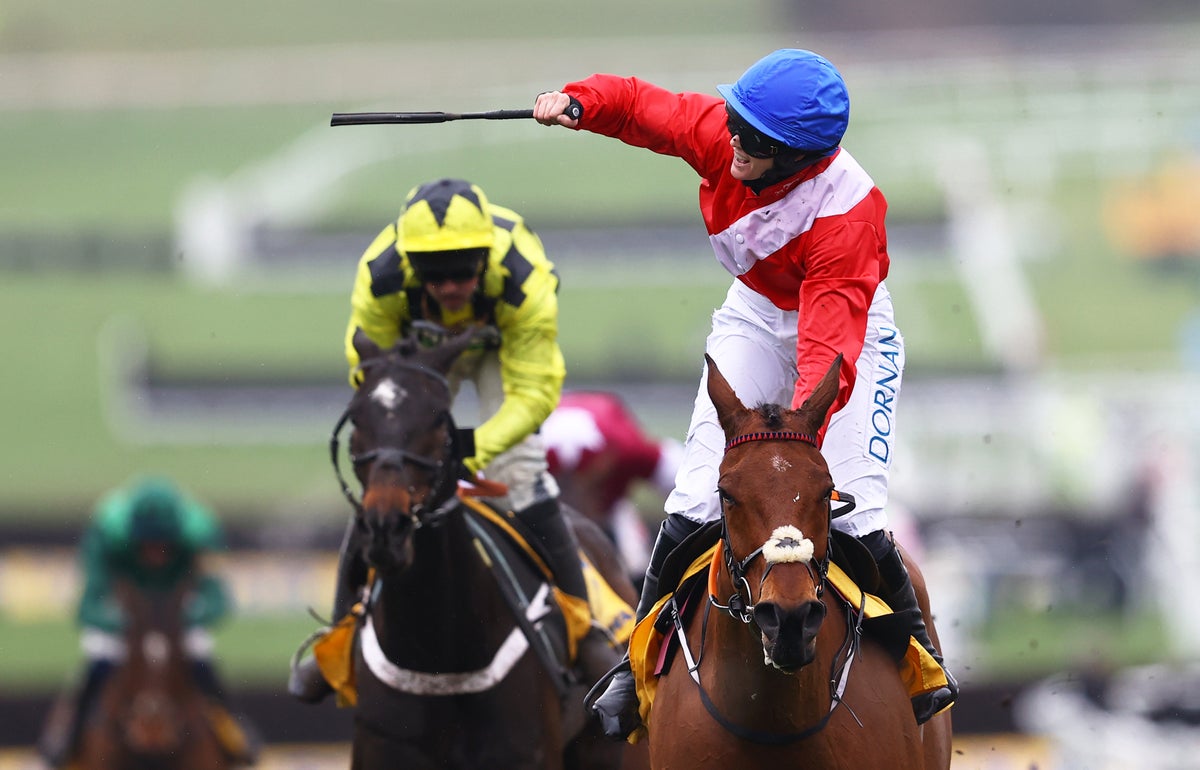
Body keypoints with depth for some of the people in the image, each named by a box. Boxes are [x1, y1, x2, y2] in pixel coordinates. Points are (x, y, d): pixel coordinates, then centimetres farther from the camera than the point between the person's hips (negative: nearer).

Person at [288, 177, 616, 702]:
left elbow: (534, 392, -35)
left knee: (519, 472, -18)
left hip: (504, 346, -2)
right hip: (418, 345, 2)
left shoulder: (525, 283, -41)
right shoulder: (380, 279, -38)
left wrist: (474, 450, -49)